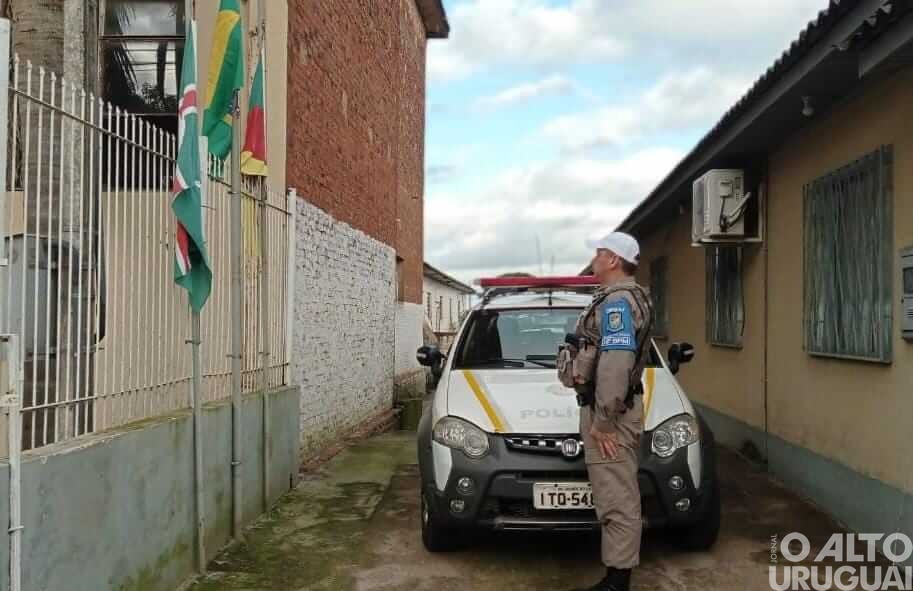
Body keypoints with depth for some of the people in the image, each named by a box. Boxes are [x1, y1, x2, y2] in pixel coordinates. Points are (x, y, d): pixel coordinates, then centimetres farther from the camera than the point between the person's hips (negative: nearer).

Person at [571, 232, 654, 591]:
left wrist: (603, 419, -23)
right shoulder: (620, 297, 20)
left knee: (616, 498, -6)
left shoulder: (617, 300, -15)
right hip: (615, 408, 11)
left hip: (607, 411, -11)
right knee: (618, 497, 13)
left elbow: (616, 363, -24)